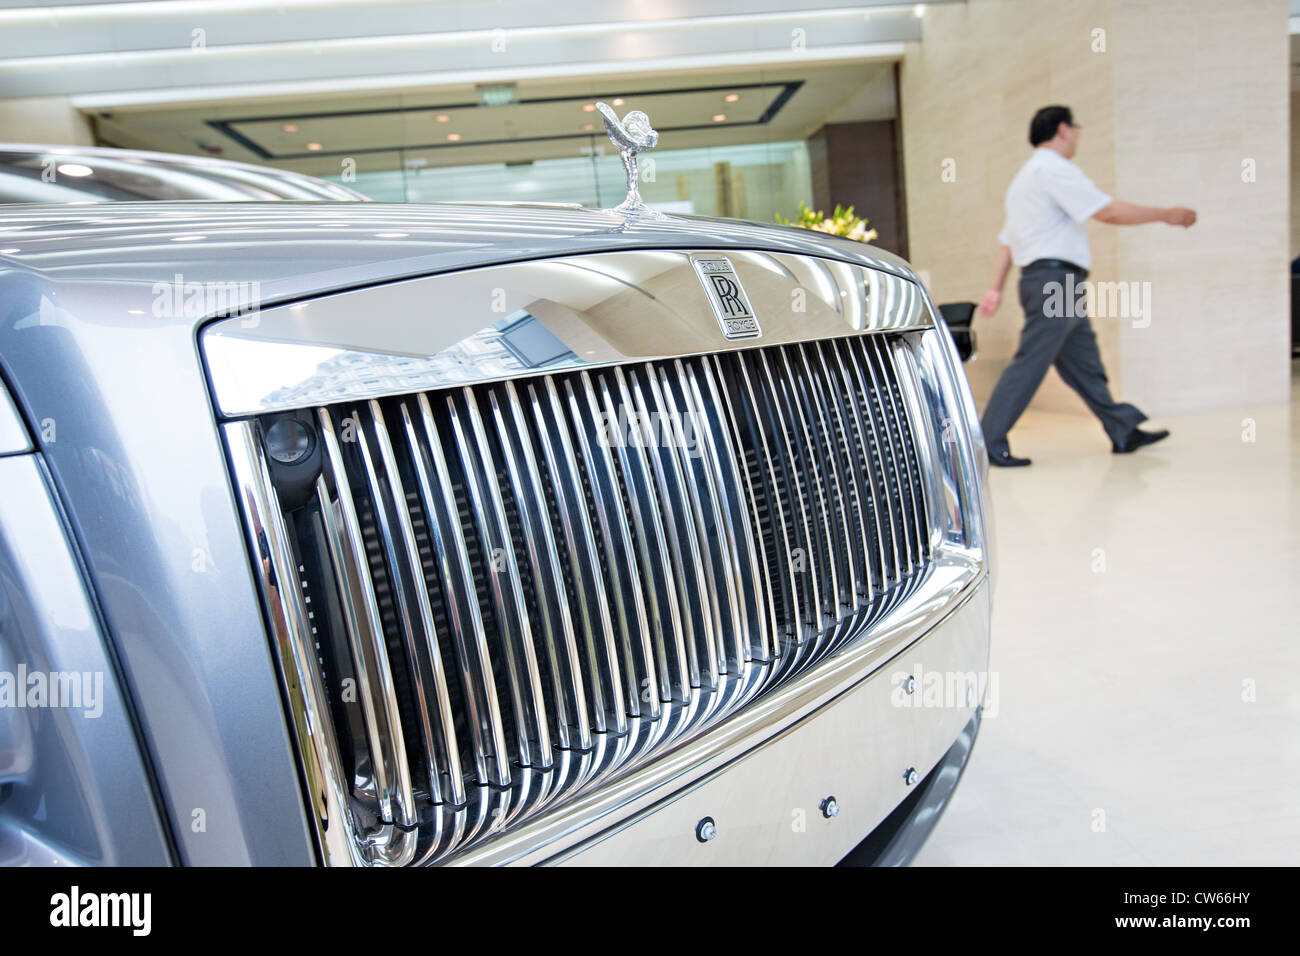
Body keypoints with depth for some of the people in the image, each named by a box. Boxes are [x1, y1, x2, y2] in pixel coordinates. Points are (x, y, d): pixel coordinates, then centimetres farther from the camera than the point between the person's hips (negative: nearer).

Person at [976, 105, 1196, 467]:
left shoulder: (1025, 177, 24)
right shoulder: (1055, 169, -8)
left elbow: (1007, 241, 19)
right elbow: (1109, 211, -14)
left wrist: (996, 289, 16)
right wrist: (1166, 214, -3)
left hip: (1055, 287, 10)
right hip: (1055, 280, -10)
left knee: (1084, 363, 12)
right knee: (1030, 363, -11)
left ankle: (1124, 431, 19)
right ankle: (989, 442, -9)